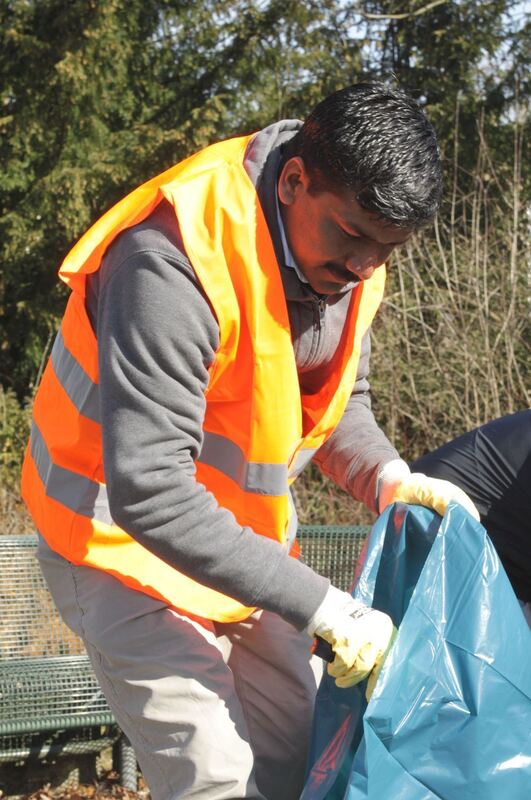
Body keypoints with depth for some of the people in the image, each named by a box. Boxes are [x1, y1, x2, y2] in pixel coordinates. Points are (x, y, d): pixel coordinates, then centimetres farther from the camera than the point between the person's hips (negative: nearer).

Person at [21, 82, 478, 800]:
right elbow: (149, 494, -35)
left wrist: (388, 479, -11)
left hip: (244, 540, 8)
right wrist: (320, 605, -32)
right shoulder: (176, 262, -32)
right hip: (126, 543, -7)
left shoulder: (345, 260, -6)